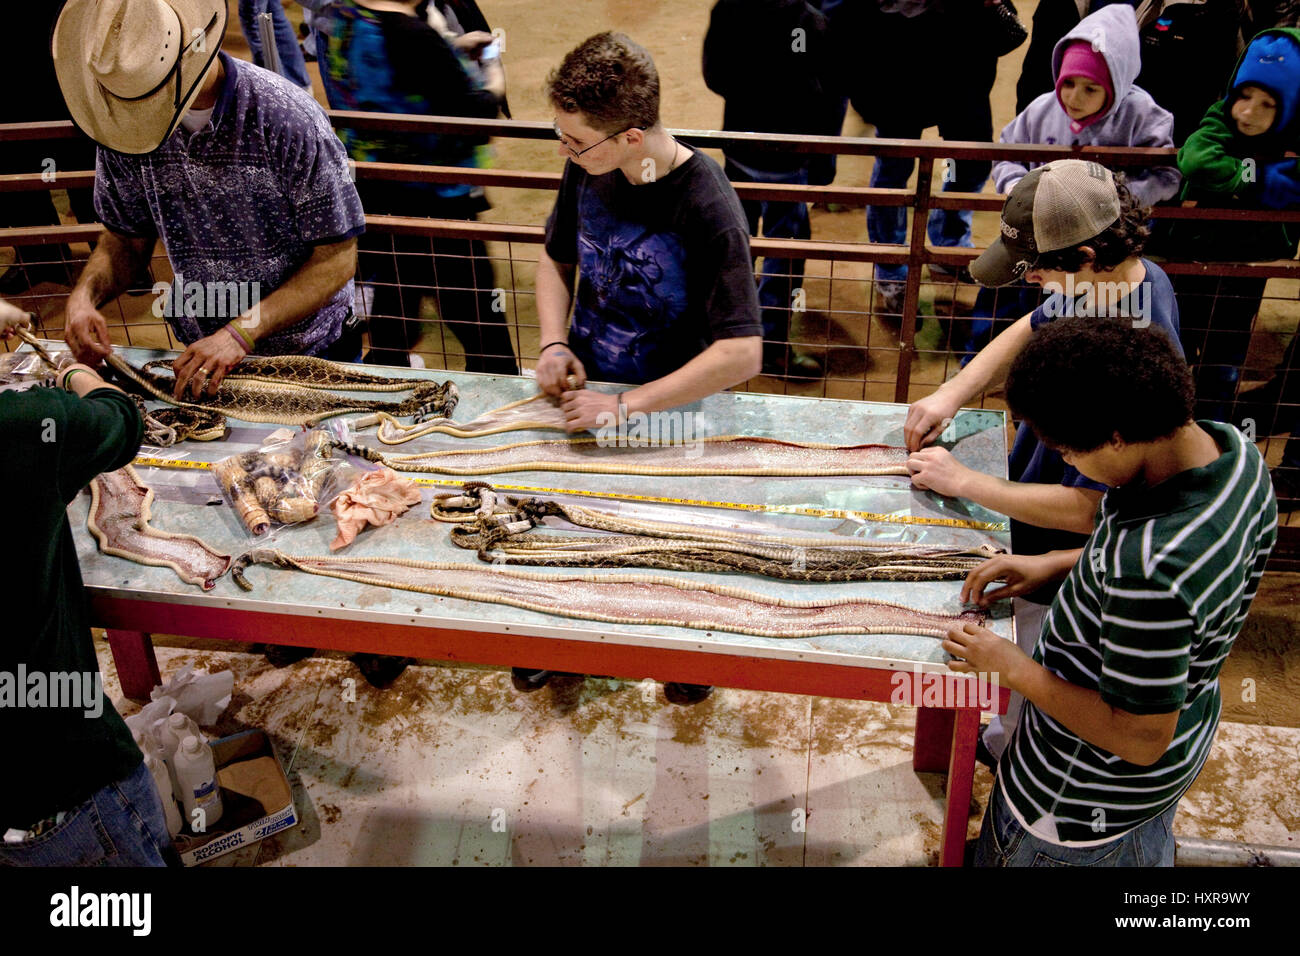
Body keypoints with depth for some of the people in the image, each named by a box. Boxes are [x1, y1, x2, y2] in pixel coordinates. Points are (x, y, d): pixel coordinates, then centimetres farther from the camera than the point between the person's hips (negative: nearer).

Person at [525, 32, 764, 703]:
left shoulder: (706, 209, -27)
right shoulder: (586, 171, -9)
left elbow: (742, 353, -31)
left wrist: (628, 405, -32)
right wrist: (554, 343, -7)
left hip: (669, 412, -4)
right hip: (582, 395, 5)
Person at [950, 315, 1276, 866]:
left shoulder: (1150, 569, -43)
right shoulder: (1233, 449, -15)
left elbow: (1140, 739, -31)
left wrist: (1012, 668, -22)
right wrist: (1054, 564, 0)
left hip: (1089, 802, -8)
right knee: (1144, 853, 35)